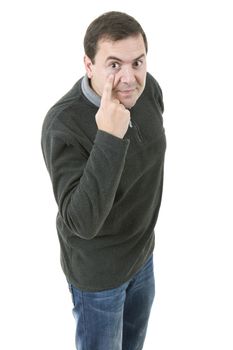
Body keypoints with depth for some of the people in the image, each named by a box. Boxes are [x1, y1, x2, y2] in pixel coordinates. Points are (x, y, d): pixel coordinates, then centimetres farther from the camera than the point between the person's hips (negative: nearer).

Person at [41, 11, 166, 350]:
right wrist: (109, 138, -48)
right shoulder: (62, 125, -35)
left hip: (141, 247, 7)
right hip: (96, 265, -6)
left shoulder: (147, 88, -14)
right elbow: (81, 222, -39)